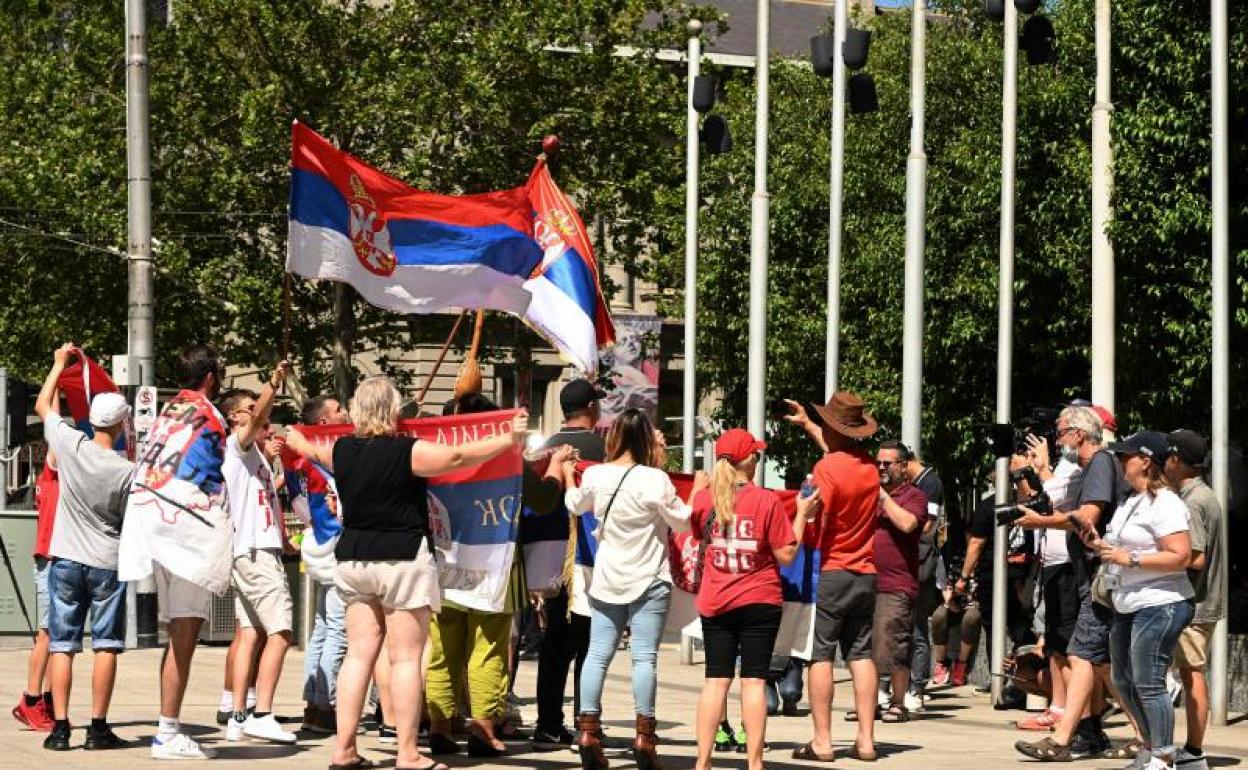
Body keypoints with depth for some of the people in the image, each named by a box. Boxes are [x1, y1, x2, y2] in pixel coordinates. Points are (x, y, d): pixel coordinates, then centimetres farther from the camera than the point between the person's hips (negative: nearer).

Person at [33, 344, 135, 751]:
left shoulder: (70, 445, -9)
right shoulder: (127, 471, -13)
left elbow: (42, 405, 9)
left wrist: (60, 363, 20)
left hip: (66, 560, 2)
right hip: (108, 563, -2)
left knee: (62, 644, 5)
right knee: (106, 645, 5)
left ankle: (60, 727, 0)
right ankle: (99, 728, 3)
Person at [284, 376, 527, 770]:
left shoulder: (342, 451, 5)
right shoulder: (407, 452, -14)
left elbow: (314, 452, 27)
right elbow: (460, 456, -13)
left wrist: (297, 441, 50)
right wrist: (509, 439, -2)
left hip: (355, 560, 6)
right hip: (403, 560, -6)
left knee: (358, 655, 8)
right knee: (406, 658, -3)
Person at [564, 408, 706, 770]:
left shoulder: (594, 476, -3)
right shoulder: (655, 480, -15)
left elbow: (575, 505, 18)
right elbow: (683, 522, -5)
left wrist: (568, 475, 37)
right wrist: (697, 491, 12)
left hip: (607, 580, 4)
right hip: (648, 581, -4)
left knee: (598, 655, 6)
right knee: (644, 656, -2)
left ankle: (588, 732, 2)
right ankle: (644, 737, -4)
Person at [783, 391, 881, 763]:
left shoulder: (826, 469, -14)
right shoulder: (869, 466, 8)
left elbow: (816, 524, -17)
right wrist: (806, 424, 42)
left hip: (829, 573, -6)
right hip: (865, 574, 6)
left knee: (820, 654, -1)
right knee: (861, 653, 8)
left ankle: (822, 741, -3)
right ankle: (866, 739, 4)